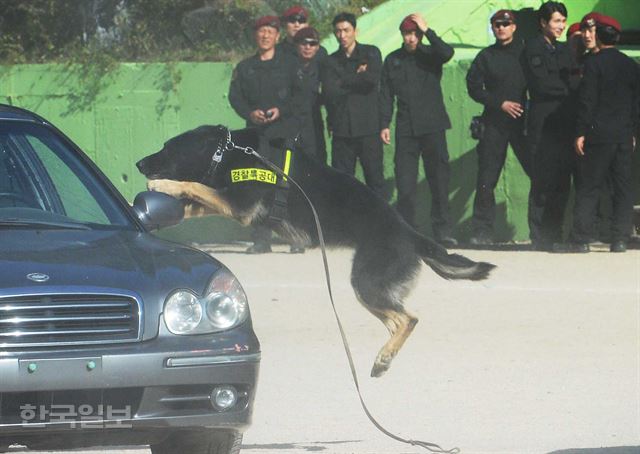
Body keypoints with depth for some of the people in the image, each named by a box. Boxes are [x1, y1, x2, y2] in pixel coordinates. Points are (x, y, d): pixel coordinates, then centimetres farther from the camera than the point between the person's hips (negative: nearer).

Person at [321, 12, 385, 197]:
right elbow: (330, 93, -3)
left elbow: (372, 80, -10)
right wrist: (357, 78, -3)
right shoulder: (330, 62, 12)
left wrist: (344, 82, -2)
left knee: (374, 177, -2)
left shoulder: (371, 53, 8)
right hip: (342, 130, 2)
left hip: (368, 127, -2)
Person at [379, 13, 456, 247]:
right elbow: (386, 95, 11)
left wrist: (427, 31, -17)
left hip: (432, 126, -1)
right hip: (405, 129, 1)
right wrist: (384, 124, 2)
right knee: (405, 184, -3)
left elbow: (447, 53, -19)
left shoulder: (430, 54, 5)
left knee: (439, 179, -3)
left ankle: (442, 231, 1)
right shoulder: (392, 60, 11)